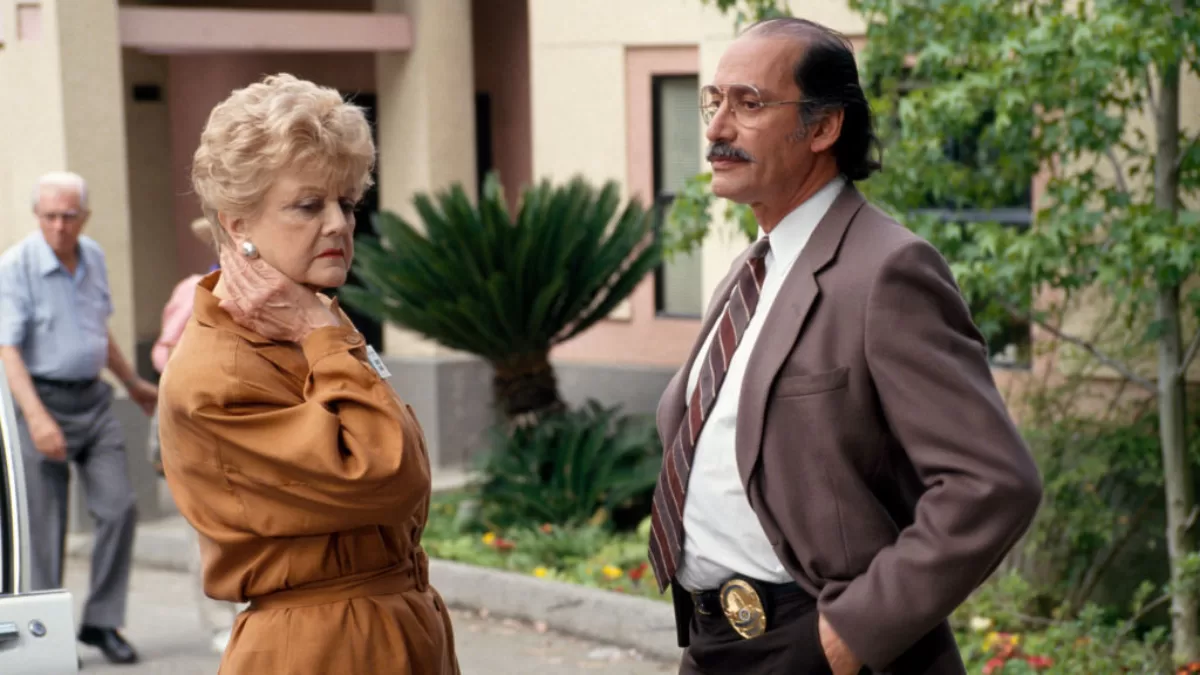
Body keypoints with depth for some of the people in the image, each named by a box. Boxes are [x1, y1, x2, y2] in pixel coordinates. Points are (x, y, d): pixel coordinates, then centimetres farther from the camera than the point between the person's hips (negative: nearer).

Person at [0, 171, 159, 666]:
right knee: (45, 526, 0)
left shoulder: (94, 257, 7)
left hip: (94, 400, 6)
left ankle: (102, 622, 10)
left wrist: (133, 383, 30)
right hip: (43, 401, -5)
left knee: (119, 507, -1)